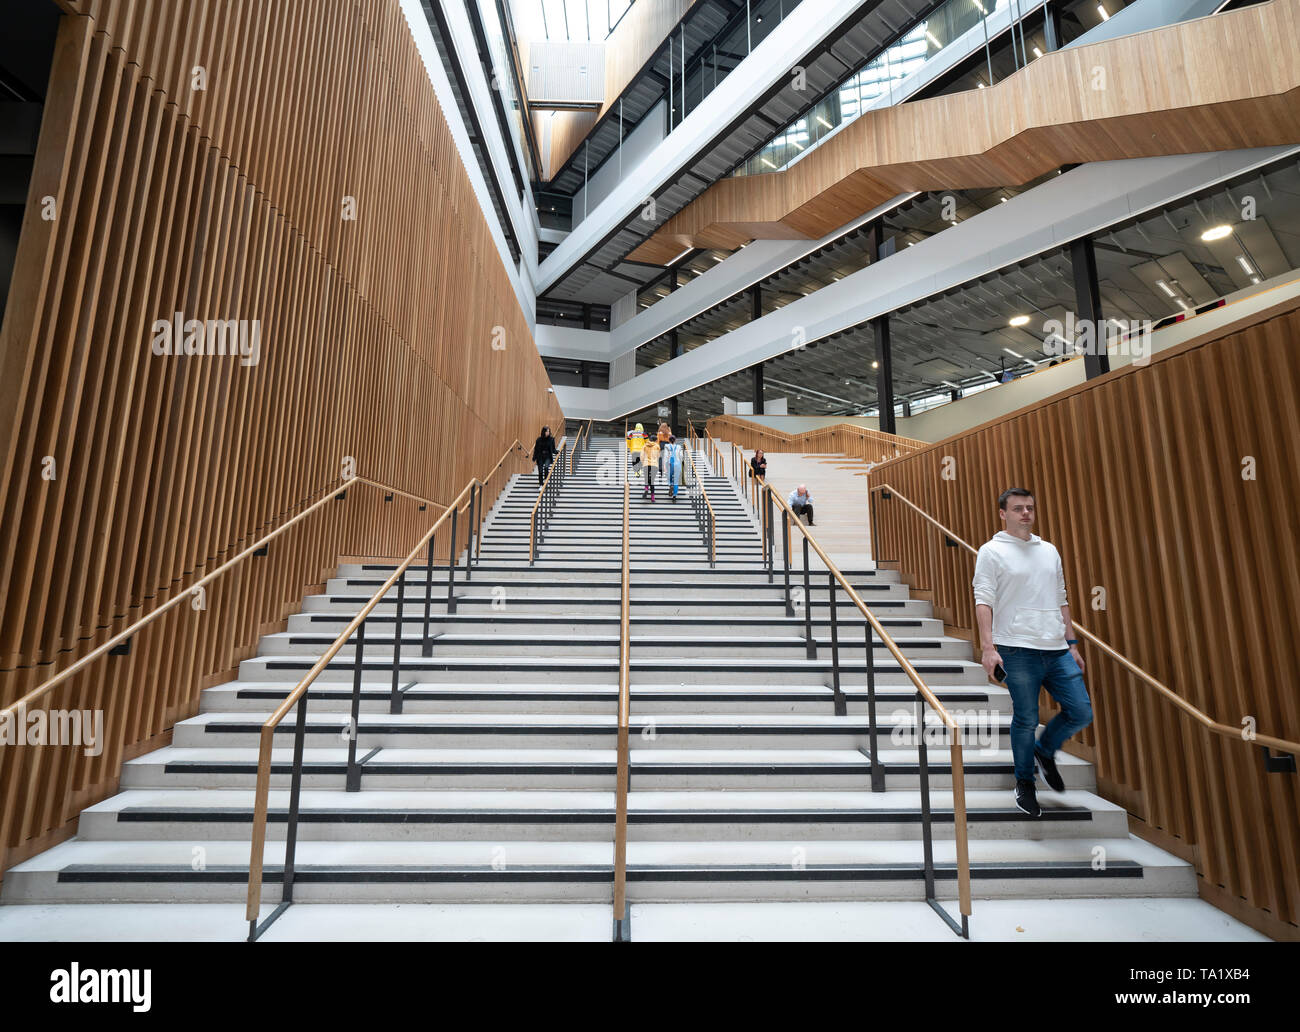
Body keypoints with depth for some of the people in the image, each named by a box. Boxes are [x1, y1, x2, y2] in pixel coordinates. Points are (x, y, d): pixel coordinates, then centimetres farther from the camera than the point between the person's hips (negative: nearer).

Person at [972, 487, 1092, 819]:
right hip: (1019, 650, -5)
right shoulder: (992, 551, -3)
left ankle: (1045, 751, 31)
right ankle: (1024, 783, 22)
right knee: (1025, 720, 2)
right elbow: (984, 601, -9)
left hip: (1057, 649, 6)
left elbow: (1061, 601, 20)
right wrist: (988, 646, -18)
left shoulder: (1049, 551, 15)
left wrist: (1072, 644, 17)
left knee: (1081, 712, 4)